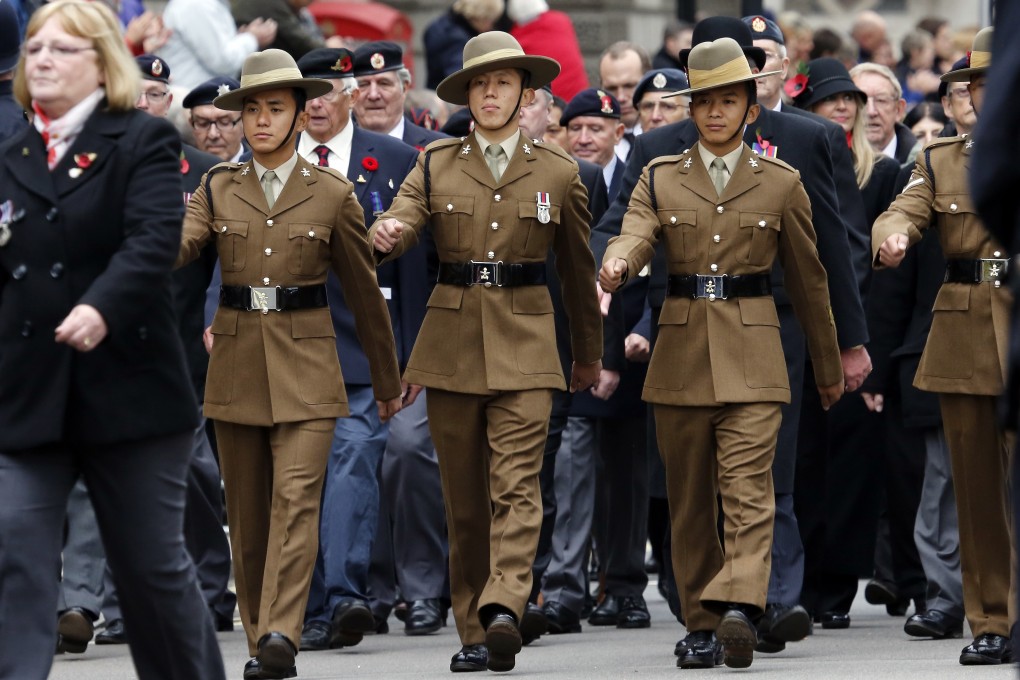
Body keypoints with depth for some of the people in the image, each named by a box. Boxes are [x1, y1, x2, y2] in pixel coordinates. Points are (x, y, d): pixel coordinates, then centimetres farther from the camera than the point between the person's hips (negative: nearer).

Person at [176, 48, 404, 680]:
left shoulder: (333, 193, 3)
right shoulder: (218, 188, 8)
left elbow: (364, 289, 10)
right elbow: (178, 248, -9)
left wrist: (387, 379, 15)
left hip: (305, 366, -3)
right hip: (236, 362, 3)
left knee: (296, 497, -17)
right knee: (248, 511, 5)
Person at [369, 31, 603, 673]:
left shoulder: (558, 173, 7)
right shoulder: (435, 166, 8)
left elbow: (579, 270, 15)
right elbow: (399, 227, -4)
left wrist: (590, 353, 23)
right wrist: (386, 235, -29)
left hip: (525, 342, -2)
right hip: (452, 343, 2)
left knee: (516, 486, -16)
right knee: (464, 497, 5)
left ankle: (502, 611, -30)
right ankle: (474, 632, 10)